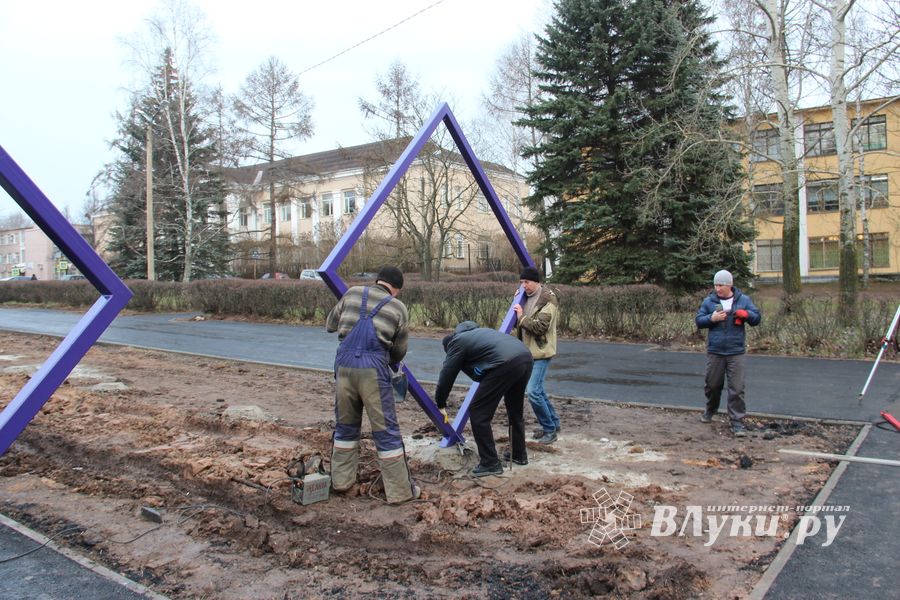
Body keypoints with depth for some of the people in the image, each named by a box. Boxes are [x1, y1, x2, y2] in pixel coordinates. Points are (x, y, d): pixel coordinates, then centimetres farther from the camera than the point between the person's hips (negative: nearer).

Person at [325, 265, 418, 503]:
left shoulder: (352, 294, 12)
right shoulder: (398, 308, 6)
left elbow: (330, 325, 20)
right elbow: (399, 351, 11)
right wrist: (391, 361, 32)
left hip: (344, 362, 3)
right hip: (374, 367, -3)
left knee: (345, 424, 19)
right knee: (386, 430, 3)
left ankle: (341, 480, 29)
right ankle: (400, 490, 9)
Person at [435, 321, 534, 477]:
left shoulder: (456, 343, 14)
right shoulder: (476, 332, 36)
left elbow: (446, 376, 16)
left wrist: (441, 404, 28)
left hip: (505, 364, -9)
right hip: (525, 357, 9)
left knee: (478, 413, 5)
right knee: (516, 410, 27)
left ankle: (490, 463, 10)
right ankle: (519, 455, 40)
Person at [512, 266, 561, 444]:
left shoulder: (548, 300, -15)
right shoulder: (526, 297, 11)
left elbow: (540, 326, -23)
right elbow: (520, 324, 22)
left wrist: (522, 317, -17)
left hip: (541, 353, -9)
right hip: (528, 351, 9)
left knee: (533, 391, -14)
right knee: (537, 390, 15)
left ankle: (550, 430, 0)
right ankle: (553, 424, 30)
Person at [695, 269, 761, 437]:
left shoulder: (744, 300, 4)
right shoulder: (708, 301, 4)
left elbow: (757, 318, 4)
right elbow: (698, 321, 3)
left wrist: (746, 314, -16)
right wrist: (711, 318, -16)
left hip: (736, 352, -1)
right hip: (714, 352, 1)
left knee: (737, 389, -5)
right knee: (712, 385, 13)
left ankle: (737, 423, 1)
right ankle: (710, 411, 38)